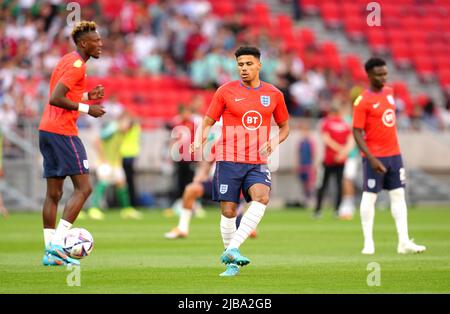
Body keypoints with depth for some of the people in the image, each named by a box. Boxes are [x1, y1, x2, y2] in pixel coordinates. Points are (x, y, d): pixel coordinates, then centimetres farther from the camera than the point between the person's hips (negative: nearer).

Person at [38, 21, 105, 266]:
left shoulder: (67, 61, 19)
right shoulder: (77, 65, -12)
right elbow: (55, 99, -21)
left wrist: (87, 96, 14)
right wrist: (86, 108, -14)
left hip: (47, 130, 10)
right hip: (63, 132, -10)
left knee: (53, 193, 8)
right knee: (83, 188, -7)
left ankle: (50, 252, 6)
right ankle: (57, 243, -14)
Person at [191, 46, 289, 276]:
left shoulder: (274, 95, 8)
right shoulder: (226, 91, 2)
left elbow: (284, 126, 21)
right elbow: (208, 122, 7)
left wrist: (274, 142, 0)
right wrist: (199, 142, -13)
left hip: (257, 162, 1)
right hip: (228, 160, -1)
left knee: (261, 197, -27)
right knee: (228, 211, -3)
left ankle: (231, 250, -30)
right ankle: (232, 264, 13)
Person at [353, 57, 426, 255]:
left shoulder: (389, 92, 8)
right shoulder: (362, 102, -13)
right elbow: (357, 133, -15)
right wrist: (371, 158, -22)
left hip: (394, 154, 7)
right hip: (375, 157, -7)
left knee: (398, 195, 4)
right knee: (370, 197, 0)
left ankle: (404, 242, 4)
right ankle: (368, 242, 6)